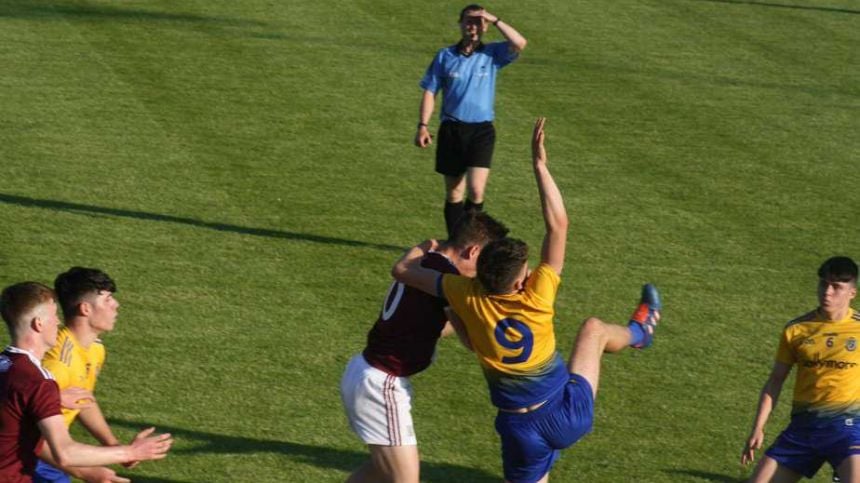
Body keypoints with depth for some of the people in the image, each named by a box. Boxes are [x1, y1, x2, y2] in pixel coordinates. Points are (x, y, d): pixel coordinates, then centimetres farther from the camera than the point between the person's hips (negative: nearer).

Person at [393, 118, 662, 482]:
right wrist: (539, 166, -18)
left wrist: (424, 247, 12)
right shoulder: (536, 298, -23)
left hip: (522, 432, 1)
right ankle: (639, 332, 56)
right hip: (570, 416, -1)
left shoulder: (469, 299, -19)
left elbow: (402, 270, -9)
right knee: (594, 328, 22)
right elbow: (558, 224, -20)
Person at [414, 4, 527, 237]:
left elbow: (519, 43, -14)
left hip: (481, 130, -1)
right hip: (451, 129, 1)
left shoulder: (492, 54, 4)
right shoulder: (445, 56, 6)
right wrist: (423, 125, -2)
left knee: (476, 191, -15)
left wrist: (495, 20, -13)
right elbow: (430, 92, 7)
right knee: (454, 194, 6)